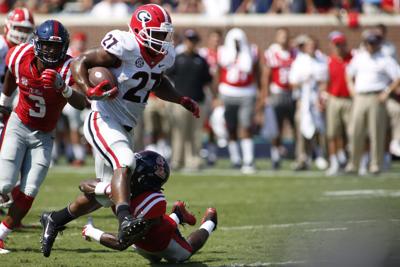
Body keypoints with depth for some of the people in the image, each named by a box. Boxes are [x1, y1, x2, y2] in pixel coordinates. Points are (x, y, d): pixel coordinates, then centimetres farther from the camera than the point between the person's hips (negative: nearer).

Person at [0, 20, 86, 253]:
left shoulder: (67, 68, -22)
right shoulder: (21, 57, -16)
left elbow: (81, 104, -38)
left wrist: (62, 86, -57)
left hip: (44, 136, 0)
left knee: (28, 192, -2)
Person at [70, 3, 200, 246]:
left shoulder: (165, 56, 5)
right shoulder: (125, 47, -21)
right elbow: (80, 63, -17)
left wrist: (182, 100, 12)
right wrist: (90, 90, -33)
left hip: (124, 128, 9)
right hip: (103, 122, -9)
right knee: (124, 164, -33)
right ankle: (125, 221, -48)